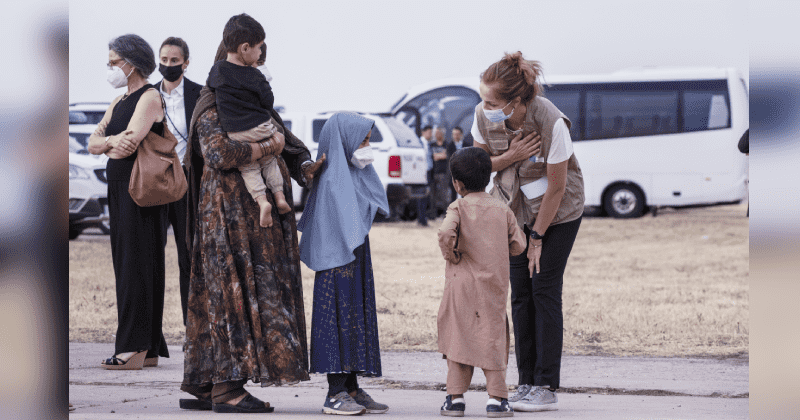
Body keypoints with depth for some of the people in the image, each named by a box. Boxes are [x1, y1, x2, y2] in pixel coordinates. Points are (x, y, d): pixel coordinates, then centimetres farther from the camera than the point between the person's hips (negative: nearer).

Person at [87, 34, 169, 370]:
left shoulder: (149, 98, -9)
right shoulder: (118, 103, 18)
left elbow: (128, 144, -20)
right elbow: (92, 144, 10)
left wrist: (107, 145, 0)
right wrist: (111, 141, -12)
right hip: (120, 190, 9)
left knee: (136, 264, -9)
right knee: (127, 264, 8)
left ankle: (135, 349, -8)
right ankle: (149, 348, 11)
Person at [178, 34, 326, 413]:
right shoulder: (213, 111, -9)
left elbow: (291, 148, 14)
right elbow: (219, 154, -27)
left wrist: (305, 168, -8)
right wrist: (268, 147, -17)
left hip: (258, 217, 9)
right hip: (230, 213, -8)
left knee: (216, 298, 9)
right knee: (233, 295, -9)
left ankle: (201, 385, 12)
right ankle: (226, 388, -7)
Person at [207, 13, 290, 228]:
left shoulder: (216, 70, -3)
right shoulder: (255, 76, -14)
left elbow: (209, 87, 16)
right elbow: (268, 102, -7)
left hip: (237, 134, 2)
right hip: (262, 128, -1)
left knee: (249, 168, 11)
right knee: (269, 161, 22)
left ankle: (262, 200, -9)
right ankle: (279, 196, 17)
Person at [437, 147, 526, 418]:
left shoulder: (459, 208, -5)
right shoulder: (503, 209, 6)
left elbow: (446, 233, -23)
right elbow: (518, 244, 5)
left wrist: (450, 254, -6)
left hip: (462, 283, -2)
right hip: (495, 284, 2)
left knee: (459, 337, 6)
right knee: (493, 338, 6)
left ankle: (456, 397, 6)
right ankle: (496, 398, 2)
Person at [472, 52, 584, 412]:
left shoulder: (551, 123, -33)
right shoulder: (484, 116, -19)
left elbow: (556, 187, -22)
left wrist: (538, 237, -13)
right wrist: (510, 157, -24)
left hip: (557, 212, -5)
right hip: (516, 208, 5)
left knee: (544, 290, -9)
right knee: (521, 292, 3)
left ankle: (547, 387, -5)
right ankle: (527, 382, 9)